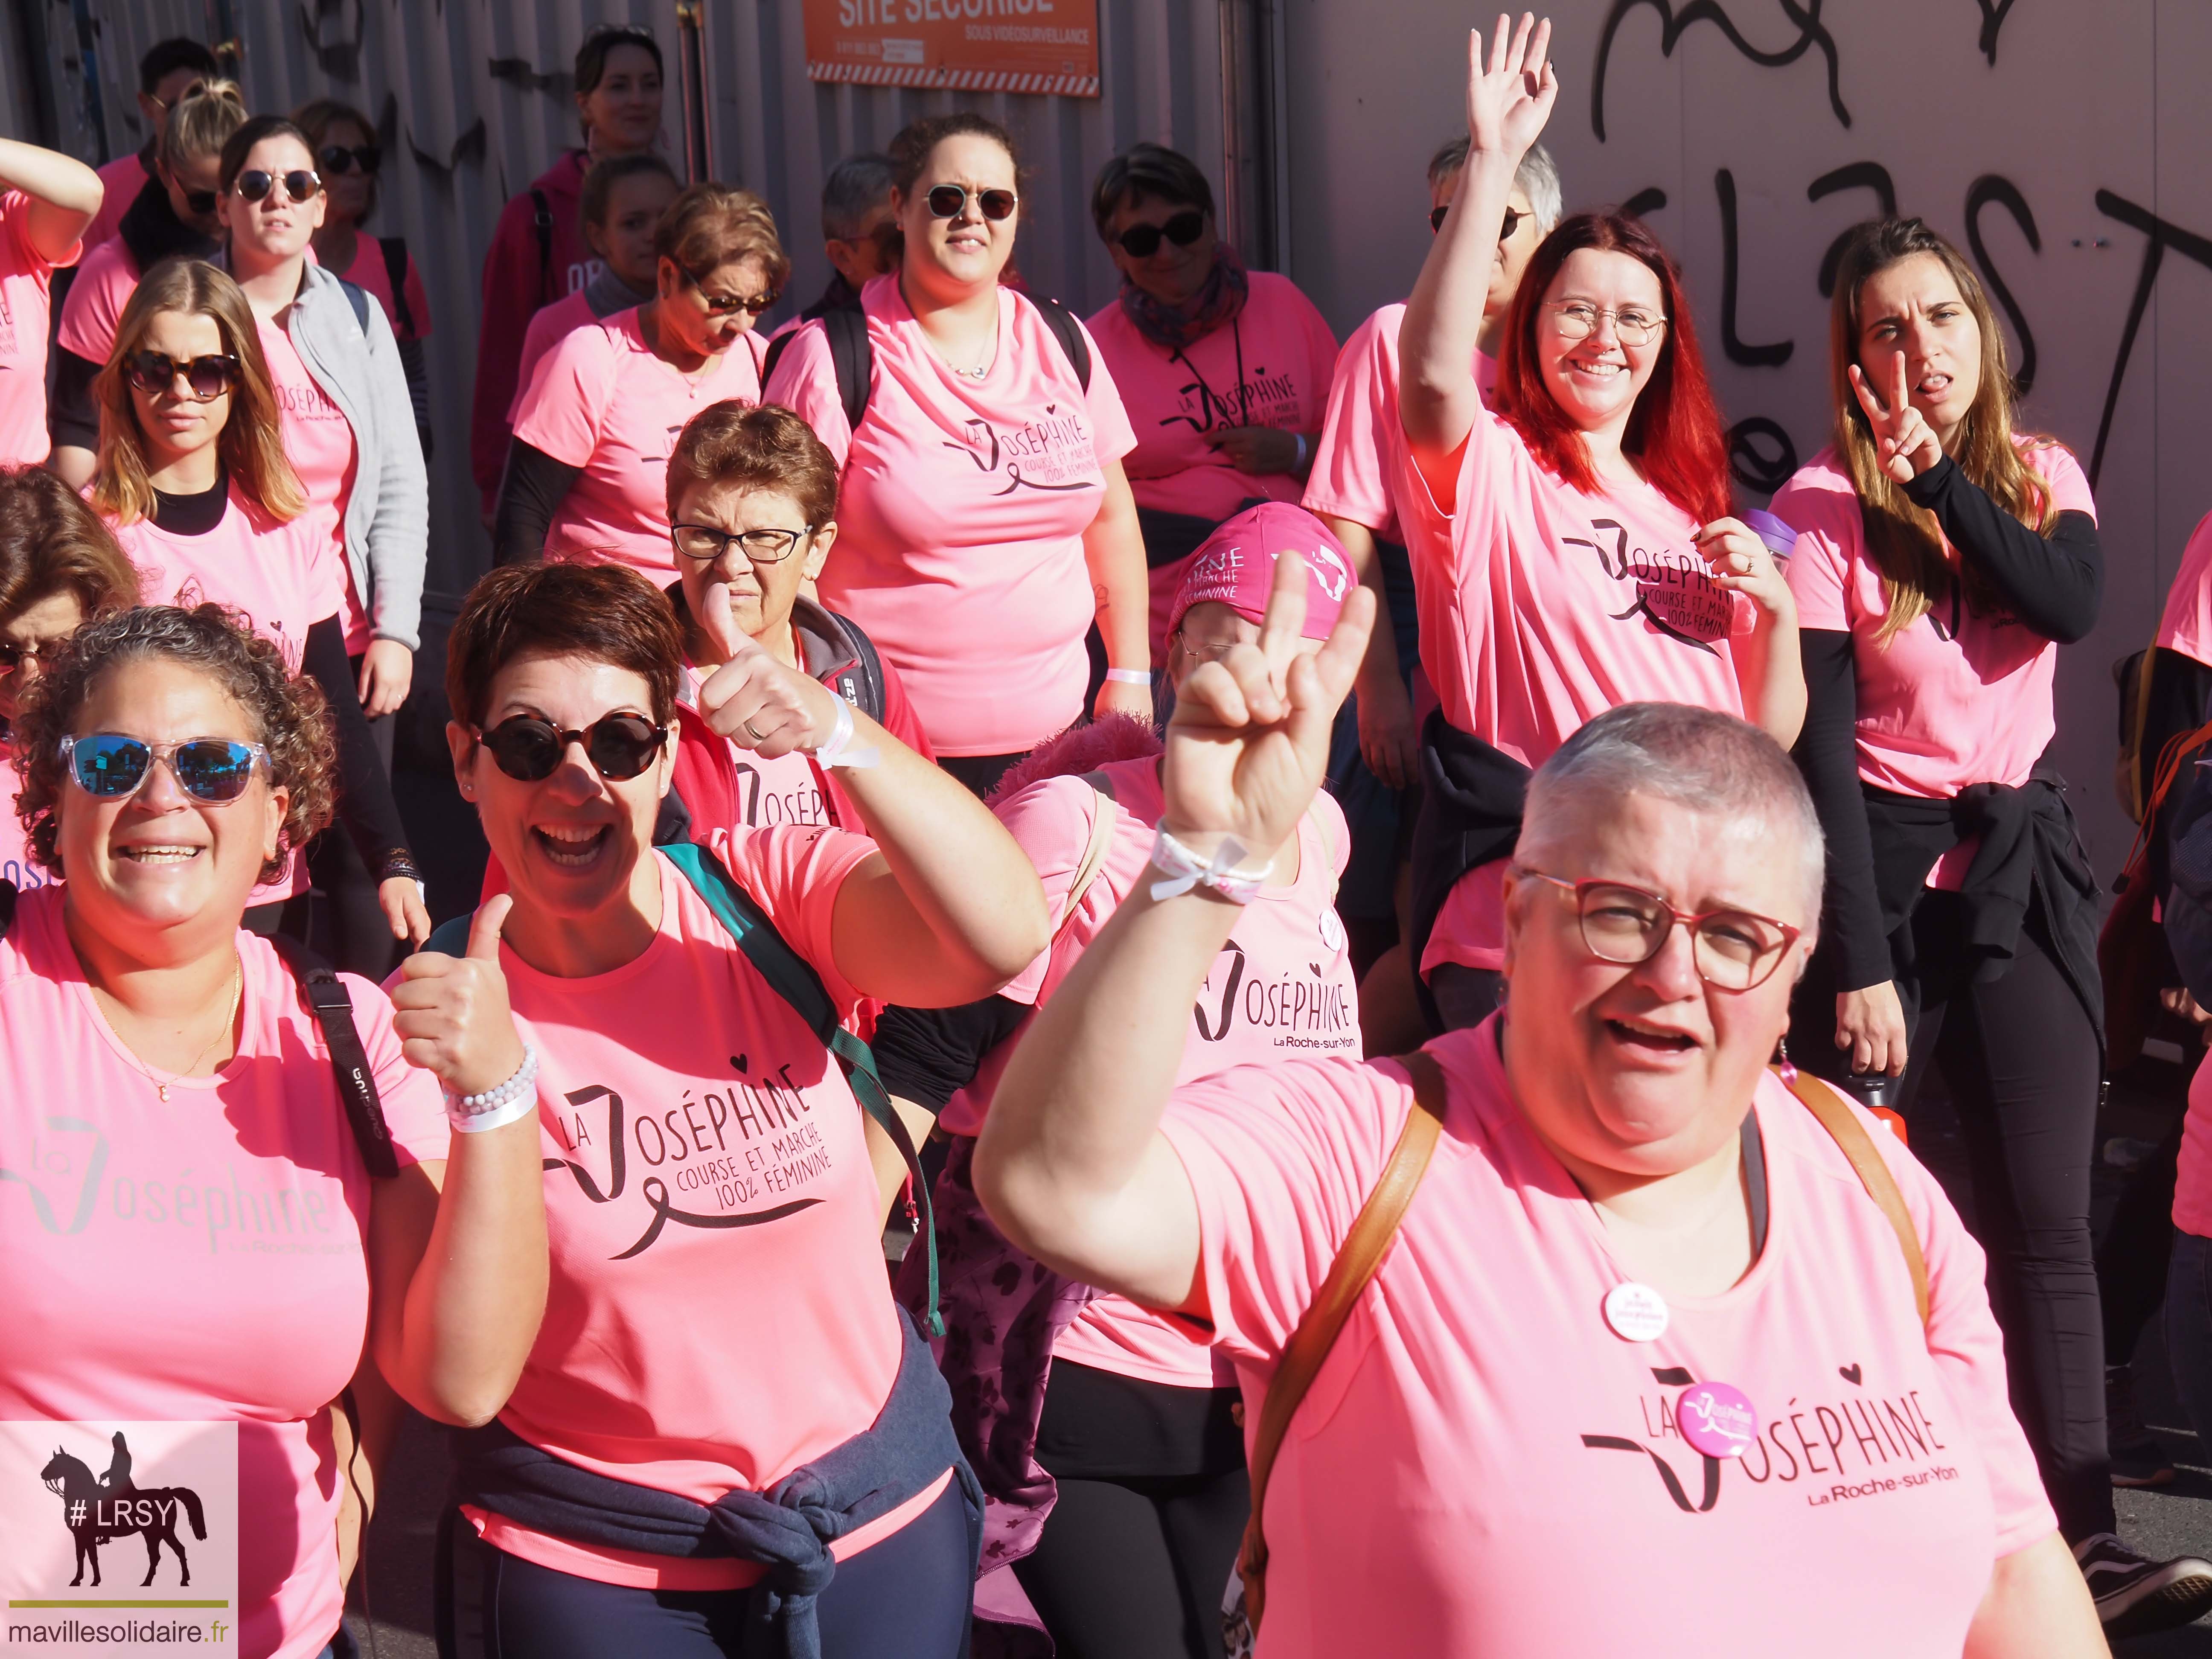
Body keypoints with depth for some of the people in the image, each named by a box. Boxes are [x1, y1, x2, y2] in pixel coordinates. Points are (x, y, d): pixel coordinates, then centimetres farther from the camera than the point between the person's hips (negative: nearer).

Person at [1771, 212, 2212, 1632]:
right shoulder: (1825, 502, -7)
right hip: (1882, 870, -3)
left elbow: (2071, 605, -15)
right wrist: (1856, 963, -15)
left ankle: (2088, 1537, -4)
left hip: (2023, 868, 4)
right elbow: (1821, 743, -11)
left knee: (2050, 1221, -2)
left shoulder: (2043, 475, 7)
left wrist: (1938, 474, -15)